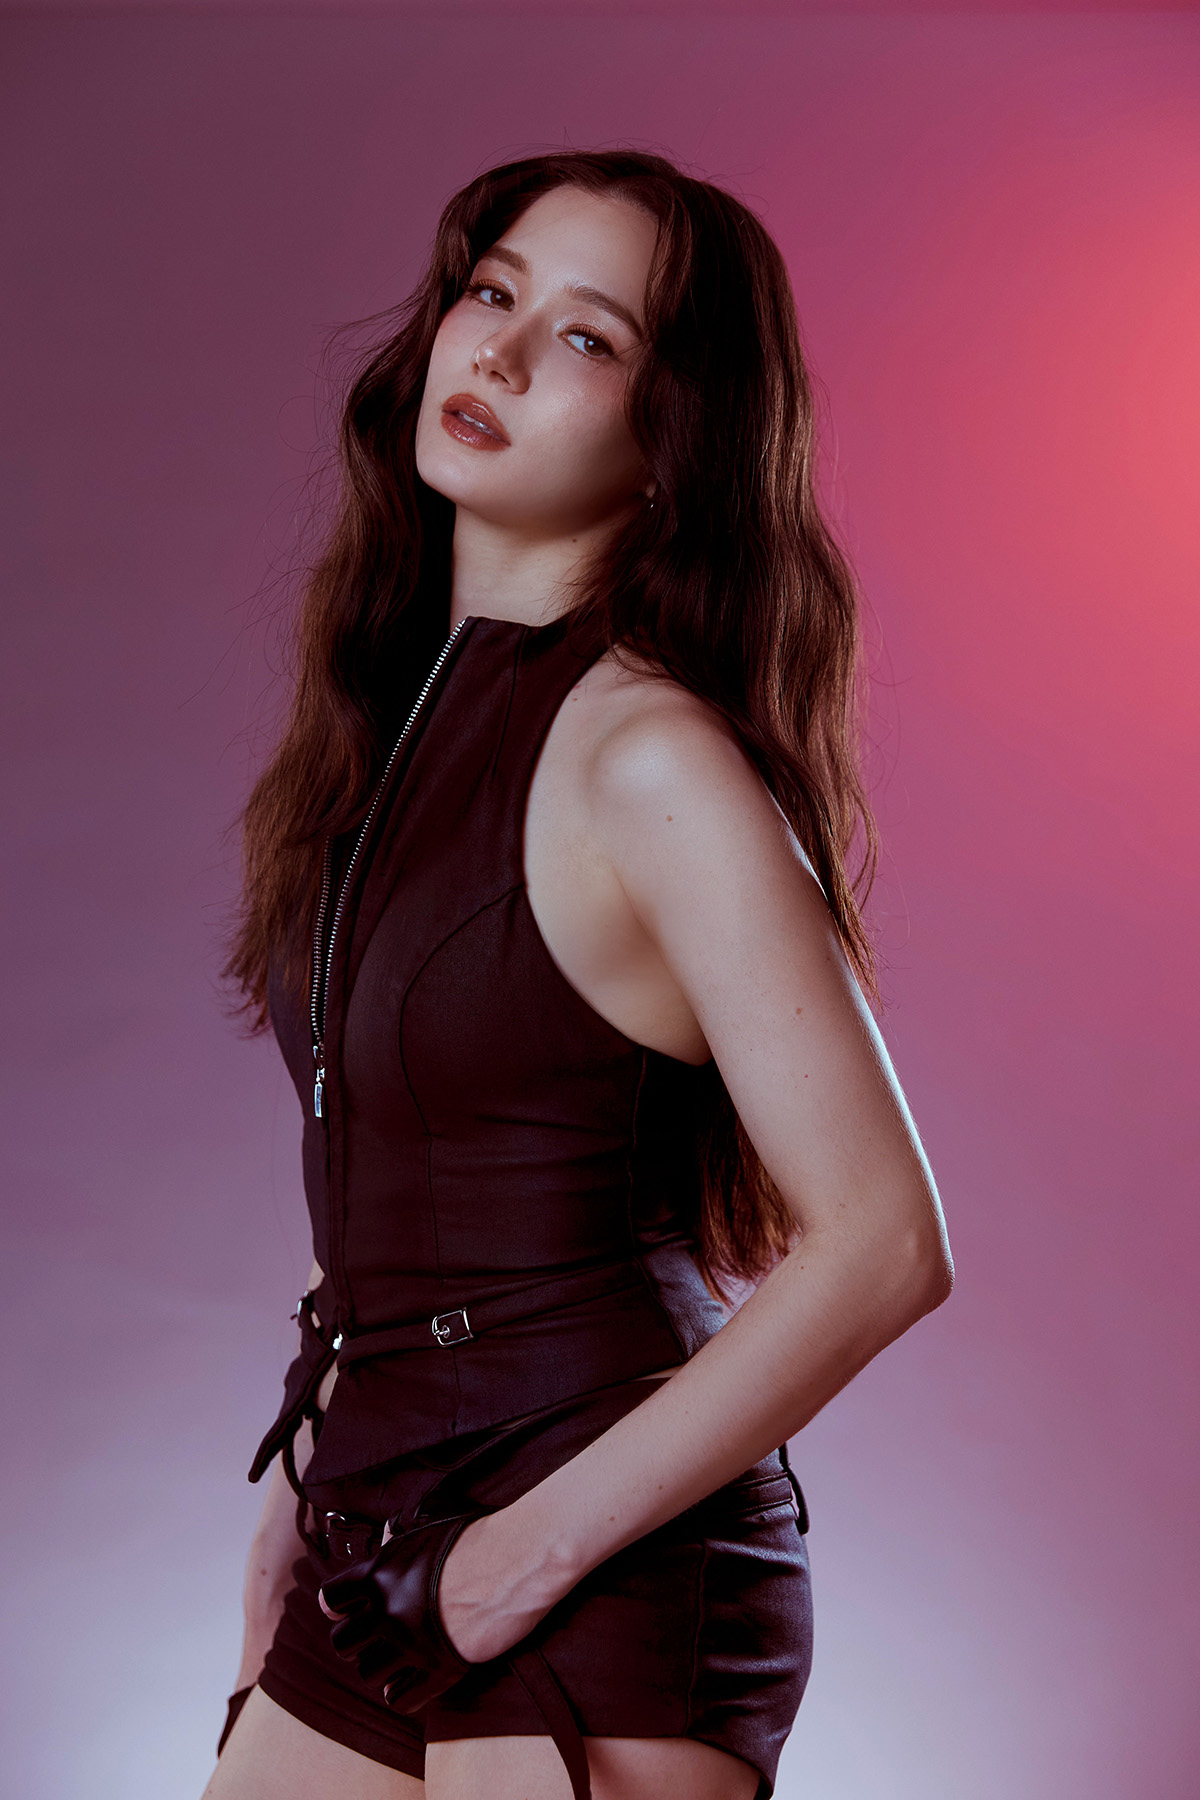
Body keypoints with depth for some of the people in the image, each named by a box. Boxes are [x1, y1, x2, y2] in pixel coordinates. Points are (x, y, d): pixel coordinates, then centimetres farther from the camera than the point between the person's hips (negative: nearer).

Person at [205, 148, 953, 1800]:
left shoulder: (650, 759, -17)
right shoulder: (394, 705, 6)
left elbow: (884, 1245, -20)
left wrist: (548, 1537, -17)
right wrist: (300, 1490, 12)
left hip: (606, 1592, -7)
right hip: (381, 1567, 7)